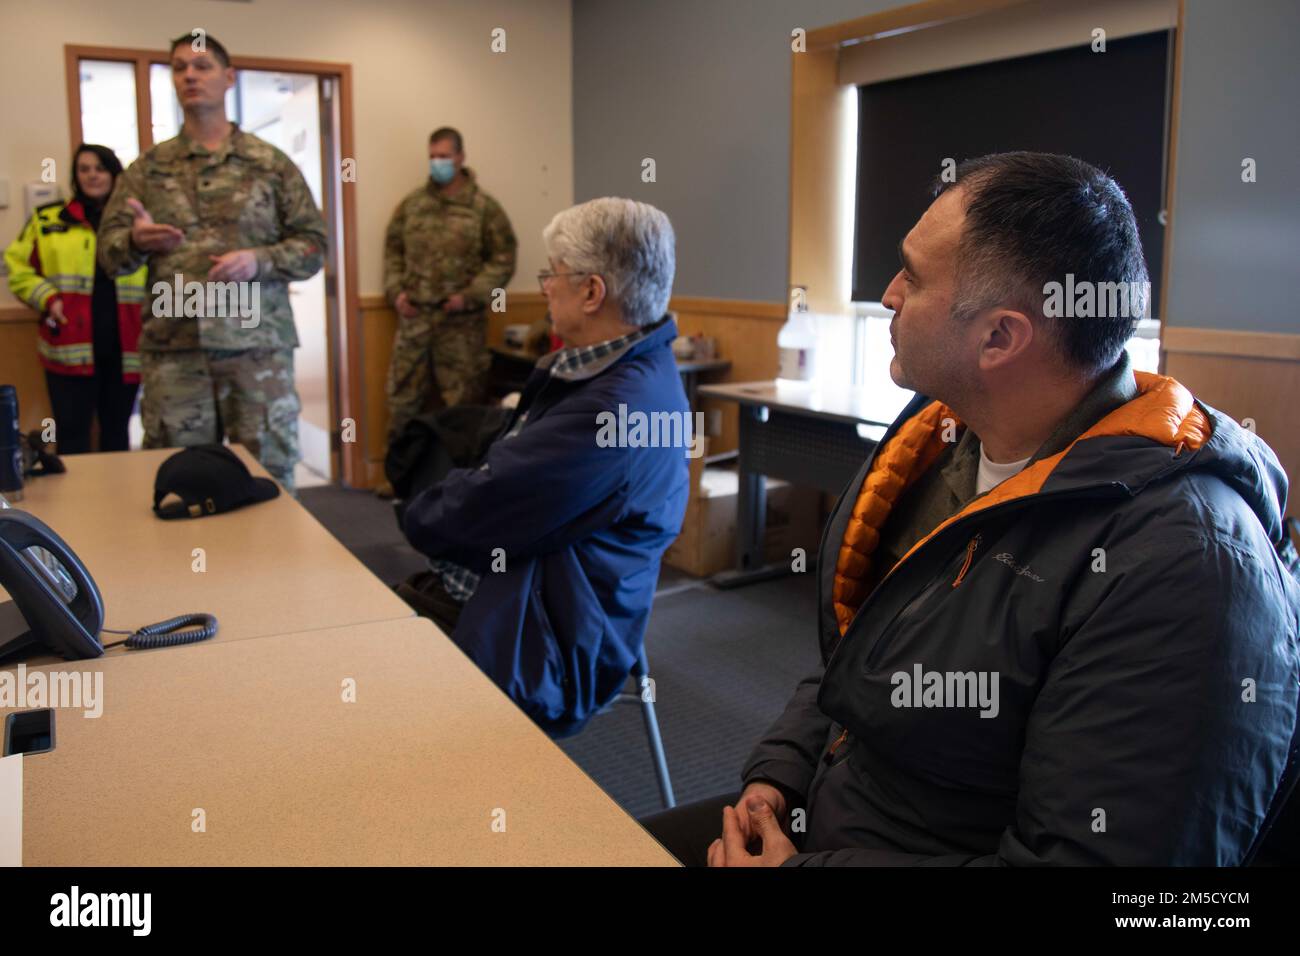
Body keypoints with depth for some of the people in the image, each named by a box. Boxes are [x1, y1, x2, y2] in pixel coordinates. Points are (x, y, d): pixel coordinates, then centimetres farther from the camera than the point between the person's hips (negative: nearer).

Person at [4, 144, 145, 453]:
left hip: (124, 346, 1)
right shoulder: (47, 219, 7)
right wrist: (47, 298, -6)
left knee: (117, 430, 13)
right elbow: (18, 267, 10)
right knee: (72, 433, 2)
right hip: (70, 347, -1)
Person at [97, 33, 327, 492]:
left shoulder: (271, 163, 6)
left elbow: (312, 244, 4)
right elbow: (108, 249, 6)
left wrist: (259, 260, -14)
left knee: (268, 472, 3)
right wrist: (136, 241, -17)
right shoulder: (147, 169, 11)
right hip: (172, 347, 2)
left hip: (258, 342, -2)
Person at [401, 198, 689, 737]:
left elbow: (478, 515, -21)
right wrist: (442, 509, -5)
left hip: (528, 655, -9)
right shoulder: (599, 369, 10)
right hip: (490, 600, 9)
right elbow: (505, 475, 13)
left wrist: (421, 516, 0)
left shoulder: (622, 407, -24)